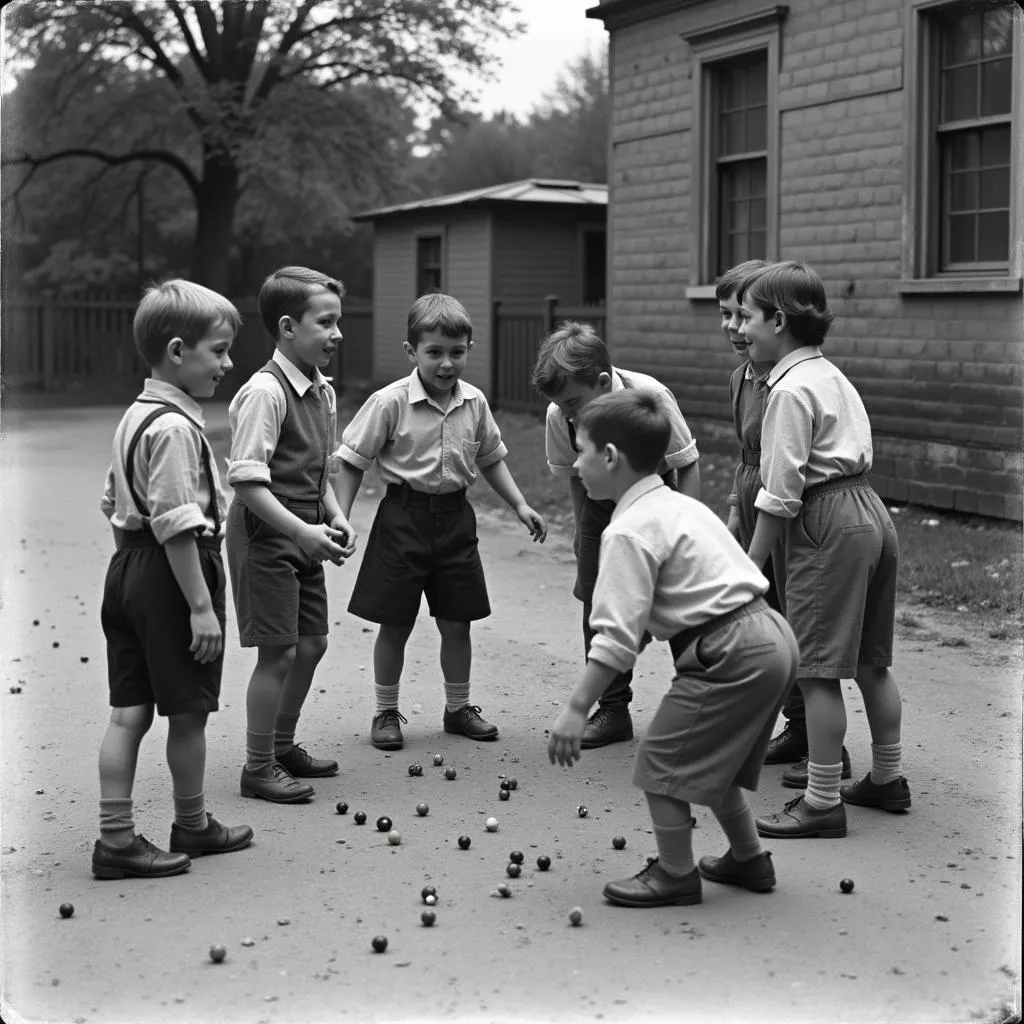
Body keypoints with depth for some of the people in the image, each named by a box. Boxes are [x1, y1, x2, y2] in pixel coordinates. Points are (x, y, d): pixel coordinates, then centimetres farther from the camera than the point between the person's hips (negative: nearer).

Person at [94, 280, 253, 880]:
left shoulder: (135, 416, 12)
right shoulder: (176, 428, -19)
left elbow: (114, 506, 19)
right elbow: (177, 526, -22)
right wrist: (201, 605, -21)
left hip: (128, 567, 10)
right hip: (173, 577, -9)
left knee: (129, 712, 8)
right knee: (188, 713, 7)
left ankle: (117, 836, 9)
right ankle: (192, 825, 23)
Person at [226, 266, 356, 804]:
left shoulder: (322, 390, 8)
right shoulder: (265, 391, -20)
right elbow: (247, 481, -23)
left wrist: (335, 518, 3)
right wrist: (303, 531, -28)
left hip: (303, 535, 9)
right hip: (265, 536, -9)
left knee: (311, 642, 15)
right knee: (278, 651, -4)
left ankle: (283, 746, 33)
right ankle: (259, 768, 9)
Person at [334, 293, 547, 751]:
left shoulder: (474, 402, 1)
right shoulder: (389, 402, -13)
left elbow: (491, 459, 15)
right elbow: (353, 462, -8)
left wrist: (520, 506, 8)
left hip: (455, 515, 4)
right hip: (404, 515, -4)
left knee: (456, 622, 10)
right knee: (395, 624, 4)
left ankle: (458, 707, 27)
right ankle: (386, 712, 19)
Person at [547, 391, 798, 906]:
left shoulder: (629, 531, -13)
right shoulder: (679, 505, 17)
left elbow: (618, 636, -19)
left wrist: (576, 708, -16)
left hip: (732, 653, -10)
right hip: (772, 635, 10)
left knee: (660, 759, 3)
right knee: (707, 757, 24)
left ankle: (675, 875, 13)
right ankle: (748, 858, 35)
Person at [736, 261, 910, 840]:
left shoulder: (792, 388, -13)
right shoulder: (830, 374, 16)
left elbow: (781, 494, -15)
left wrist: (750, 567, -9)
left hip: (830, 528, -10)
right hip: (872, 513, 10)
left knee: (818, 670, -4)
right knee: (871, 661, 19)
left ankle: (823, 802, 1)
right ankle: (888, 779, 30)